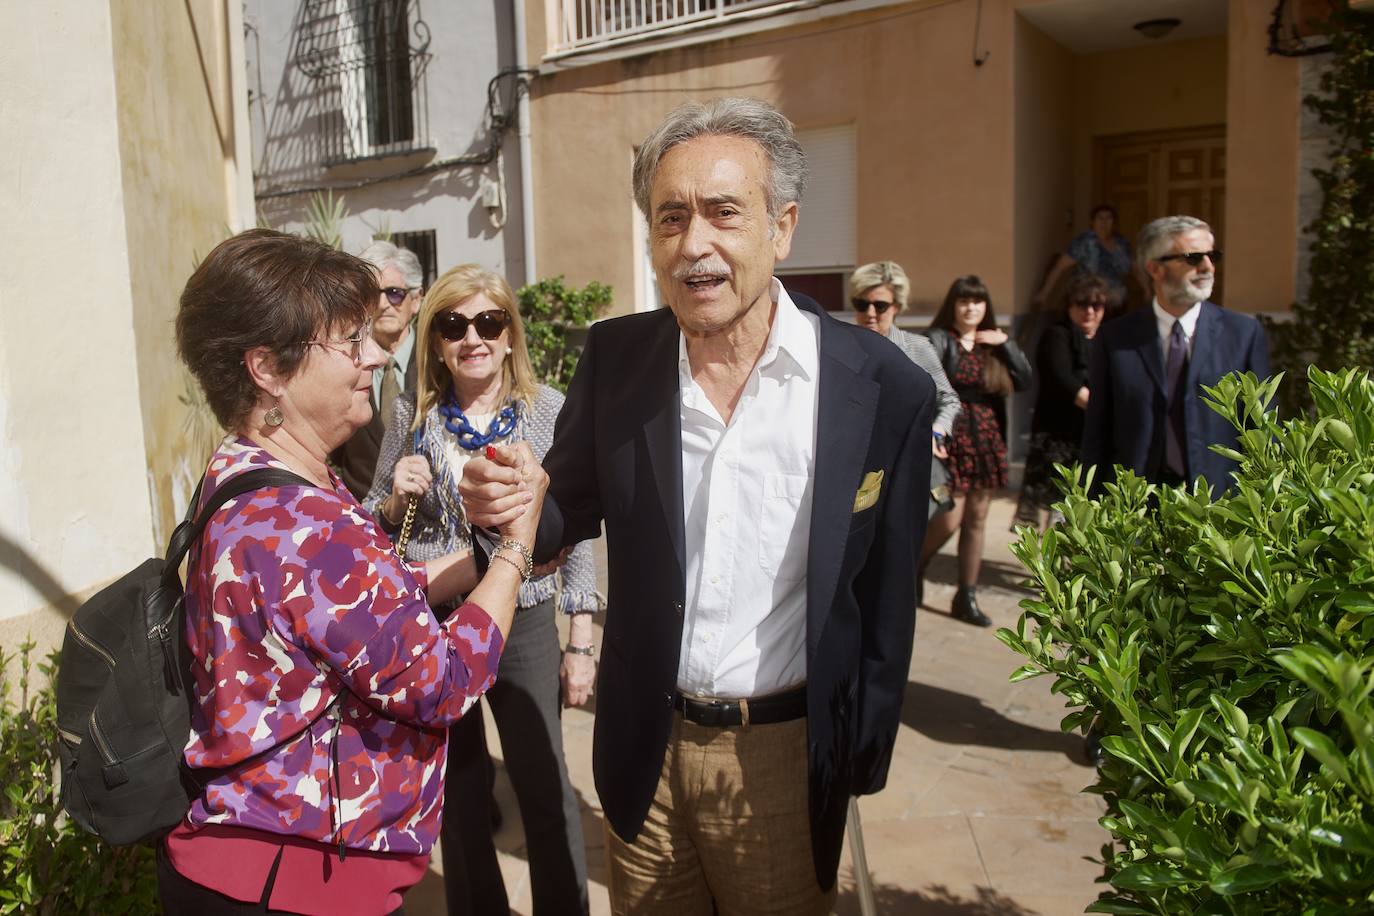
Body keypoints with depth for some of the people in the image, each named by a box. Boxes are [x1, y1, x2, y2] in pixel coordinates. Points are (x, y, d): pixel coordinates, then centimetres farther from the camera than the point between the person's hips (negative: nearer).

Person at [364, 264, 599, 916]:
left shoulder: (548, 409, -5)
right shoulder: (412, 414, 0)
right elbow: (375, 531, 10)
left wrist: (580, 644, -3)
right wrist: (396, 499, -13)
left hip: (525, 624, -2)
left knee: (547, 791, 5)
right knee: (459, 792, 17)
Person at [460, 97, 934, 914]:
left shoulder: (885, 387, -14)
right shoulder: (615, 357, -7)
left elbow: (886, 594, -5)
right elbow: (574, 508, 5)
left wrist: (866, 755, 2)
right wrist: (518, 504, -18)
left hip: (786, 754, -2)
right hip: (643, 747, 3)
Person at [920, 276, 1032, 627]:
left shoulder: (993, 343, 12)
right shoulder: (939, 339, -5)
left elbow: (1024, 381, 3)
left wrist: (1007, 344, -4)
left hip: (987, 440, 6)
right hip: (953, 439, -5)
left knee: (976, 521, 9)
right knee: (950, 520, -7)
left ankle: (967, 598, 19)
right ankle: (912, 573, 20)